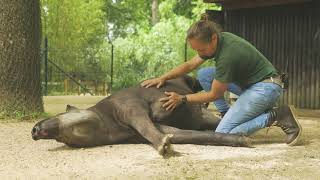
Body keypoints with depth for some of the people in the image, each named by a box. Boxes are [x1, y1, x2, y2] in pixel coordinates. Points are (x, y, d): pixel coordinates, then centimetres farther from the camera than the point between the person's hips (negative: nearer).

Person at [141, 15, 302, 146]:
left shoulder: (227, 55, -28)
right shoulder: (217, 40, -2)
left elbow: (214, 95, -16)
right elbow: (189, 65, 11)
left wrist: (182, 99, -9)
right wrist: (163, 78, 2)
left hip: (267, 86, -9)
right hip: (249, 82, 9)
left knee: (223, 134, -15)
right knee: (203, 74, 4)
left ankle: (276, 116, -10)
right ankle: (227, 115, 10)